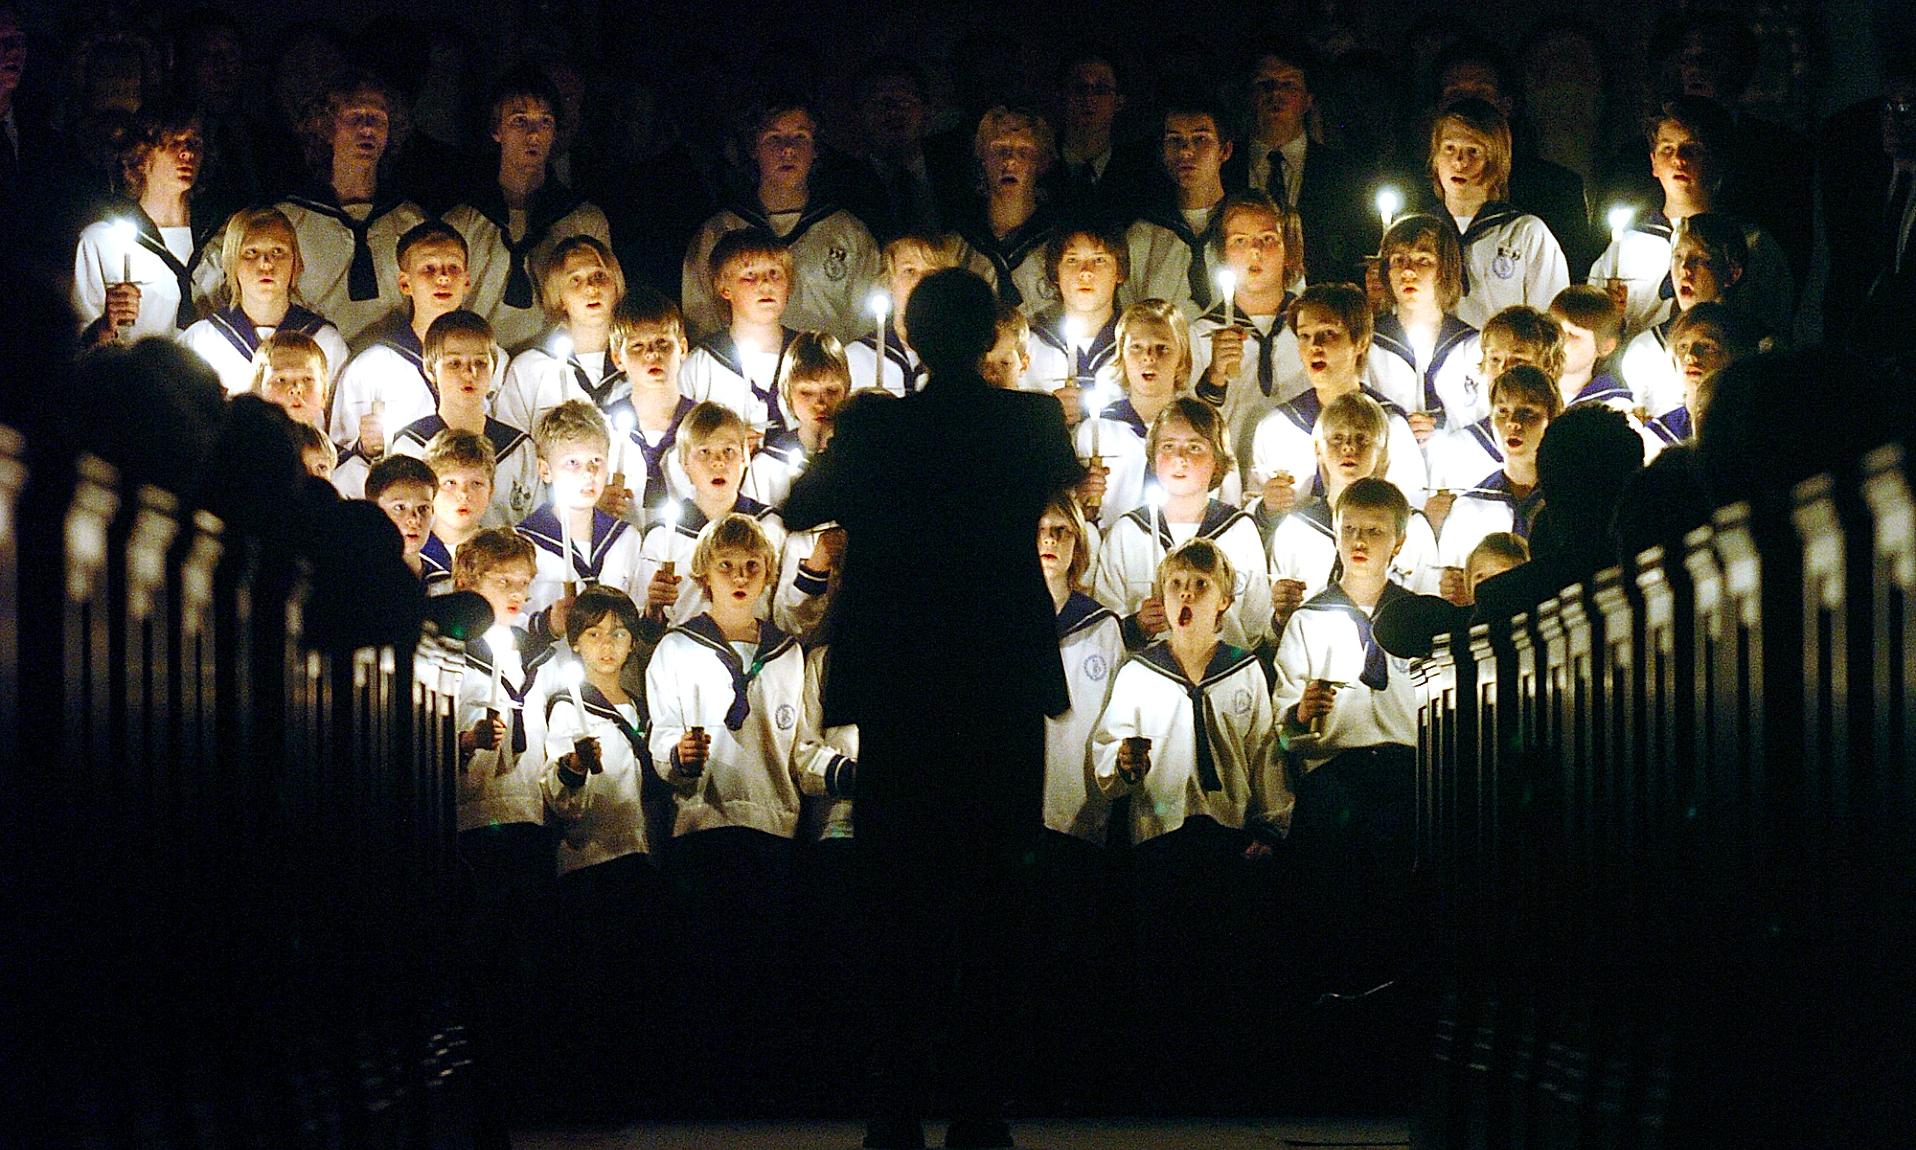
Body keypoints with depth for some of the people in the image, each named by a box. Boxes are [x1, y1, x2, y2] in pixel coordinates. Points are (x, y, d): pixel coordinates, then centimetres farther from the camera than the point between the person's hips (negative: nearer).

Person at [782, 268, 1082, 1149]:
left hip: (900, 694, -1)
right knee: (989, 902, 6)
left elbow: (799, 509, 8)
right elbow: (1069, 481, 20)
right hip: (1004, 689, 1)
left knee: (900, 909, 5)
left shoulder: (875, 427, -8)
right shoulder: (1029, 422, -3)